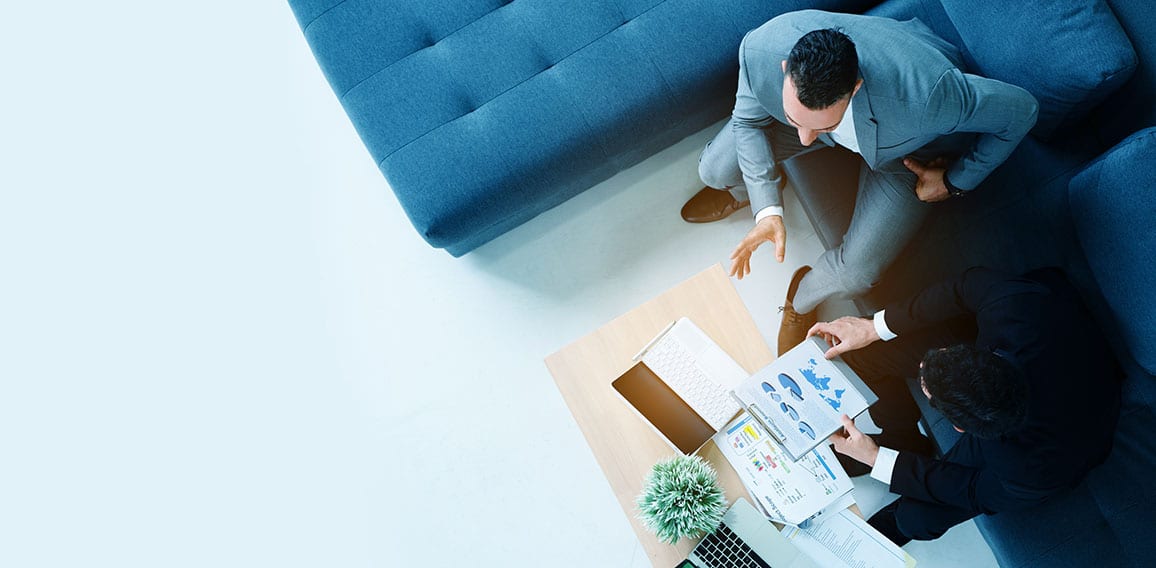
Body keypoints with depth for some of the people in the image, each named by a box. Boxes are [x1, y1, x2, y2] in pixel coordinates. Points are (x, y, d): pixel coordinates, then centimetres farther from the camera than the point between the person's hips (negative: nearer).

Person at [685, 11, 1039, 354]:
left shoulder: (927, 92, -46)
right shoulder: (760, 49, -38)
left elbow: (1022, 110, -25)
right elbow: (748, 120, -16)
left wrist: (956, 182, -16)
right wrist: (768, 210, -24)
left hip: (906, 148, -2)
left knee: (855, 274, -17)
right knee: (714, 170, -7)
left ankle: (804, 297, 21)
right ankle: (746, 192, 32)